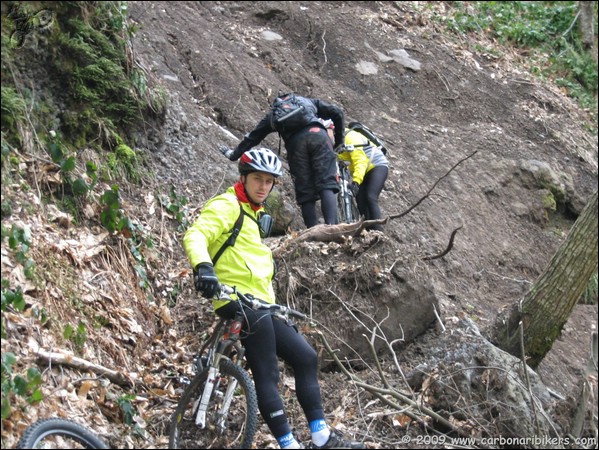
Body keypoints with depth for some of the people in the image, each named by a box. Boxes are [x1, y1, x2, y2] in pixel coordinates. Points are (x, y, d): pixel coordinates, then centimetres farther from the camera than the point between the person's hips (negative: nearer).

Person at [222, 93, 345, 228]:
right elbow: (337, 112, 25)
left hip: (295, 141, 1)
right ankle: (332, 228, -27)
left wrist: (234, 154, 51)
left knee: (305, 193, 5)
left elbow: (252, 137, 40)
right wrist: (339, 140, 34)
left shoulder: (273, 114, 37)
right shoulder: (310, 101, 37)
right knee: (327, 184, -9)